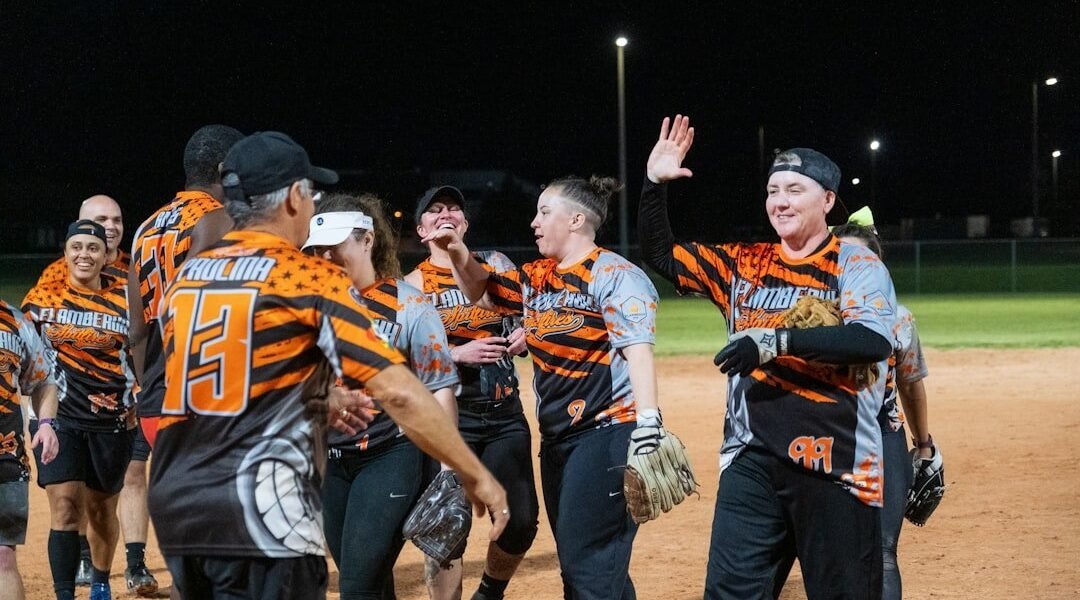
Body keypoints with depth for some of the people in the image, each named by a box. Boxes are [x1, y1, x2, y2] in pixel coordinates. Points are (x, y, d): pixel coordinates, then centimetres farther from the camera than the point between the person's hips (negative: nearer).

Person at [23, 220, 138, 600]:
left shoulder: (125, 298, 0)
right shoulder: (42, 297, 2)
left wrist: (137, 402, 2)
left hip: (113, 421, 1)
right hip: (58, 416, -1)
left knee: (101, 508, 14)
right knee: (65, 507, -13)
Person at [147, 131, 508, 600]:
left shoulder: (185, 276, 12)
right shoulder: (310, 278, -6)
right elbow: (398, 393, -11)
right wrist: (475, 475, -4)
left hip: (176, 507, 7)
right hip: (260, 511, -7)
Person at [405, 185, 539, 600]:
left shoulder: (496, 265, 10)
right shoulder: (413, 284, 0)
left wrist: (524, 334, -5)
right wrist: (457, 354, -19)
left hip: (505, 412, 3)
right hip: (449, 415, -3)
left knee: (521, 521, 3)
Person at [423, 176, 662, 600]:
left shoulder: (615, 275, -11)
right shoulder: (537, 278, 14)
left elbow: (638, 351, -21)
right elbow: (480, 290, 26)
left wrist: (647, 427, -32)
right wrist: (460, 254, 4)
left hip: (606, 436, -9)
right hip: (556, 438, 9)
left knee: (590, 565, -15)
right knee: (575, 563, 12)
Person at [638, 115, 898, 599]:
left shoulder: (856, 265, -2)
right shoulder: (743, 264, 13)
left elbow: (876, 340, -19)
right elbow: (661, 254, 20)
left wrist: (781, 341, -25)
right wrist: (655, 185, 5)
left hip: (834, 463, -4)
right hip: (751, 458, 4)